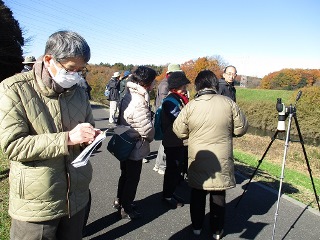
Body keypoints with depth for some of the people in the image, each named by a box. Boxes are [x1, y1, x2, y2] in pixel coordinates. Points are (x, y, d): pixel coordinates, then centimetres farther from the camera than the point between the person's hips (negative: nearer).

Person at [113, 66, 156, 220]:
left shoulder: (128, 96, 2)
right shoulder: (139, 101, -28)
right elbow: (147, 128, -30)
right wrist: (149, 137, -7)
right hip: (135, 148, -9)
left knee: (125, 174, 25)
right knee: (132, 178, 9)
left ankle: (119, 201, 43)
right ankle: (127, 209, 26)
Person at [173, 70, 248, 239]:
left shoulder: (191, 106, -10)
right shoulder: (228, 103, -9)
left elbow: (179, 132, -2)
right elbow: (241, 129, 0)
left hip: (198, 161, 0)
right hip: (222, 161, 0)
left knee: (197, 195, 18)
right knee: (218, 196, 16)